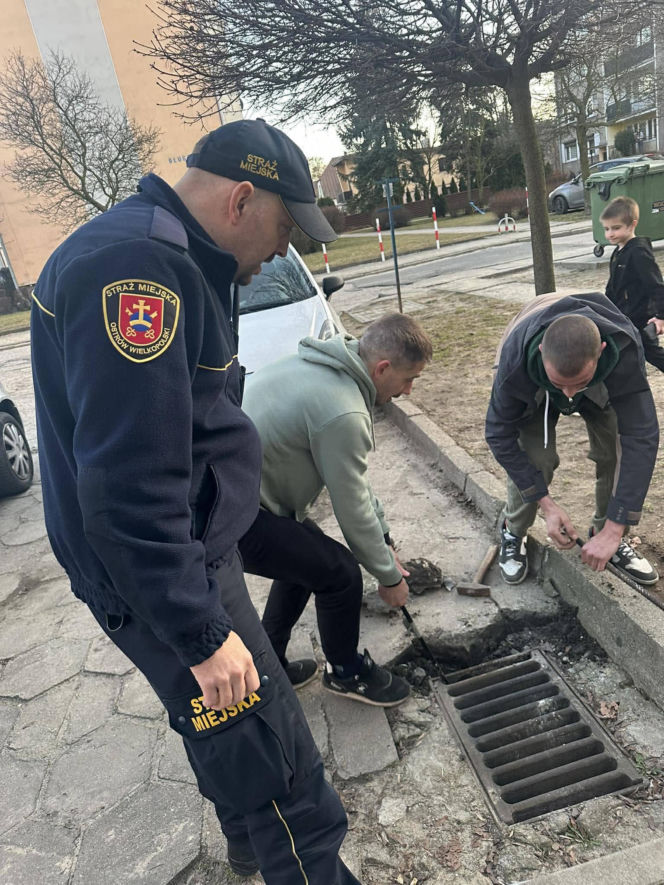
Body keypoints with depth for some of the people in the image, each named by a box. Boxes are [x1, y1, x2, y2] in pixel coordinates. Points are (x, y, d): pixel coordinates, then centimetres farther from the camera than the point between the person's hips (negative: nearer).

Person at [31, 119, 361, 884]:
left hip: (192, 552, 11)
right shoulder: (133, 267, -25)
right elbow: (128, 490, -29)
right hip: (154, 578, -11)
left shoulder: (167, 258, 10)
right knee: (270, 759, 2)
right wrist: (203, 633, -22)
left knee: (230, 729, 27)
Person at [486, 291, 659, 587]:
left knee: (617, 452, -15)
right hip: (533, 387, -1)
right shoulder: (515, 360, -42)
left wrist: (614, 530, -40)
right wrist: (546, 505, -31)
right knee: (533, 457, -21)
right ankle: (513, 533, 7)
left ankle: (608, 536, 11)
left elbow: (640, 438, -40)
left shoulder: (625, 351, -42)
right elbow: (500, 435, -29)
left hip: (603, 385, 2)